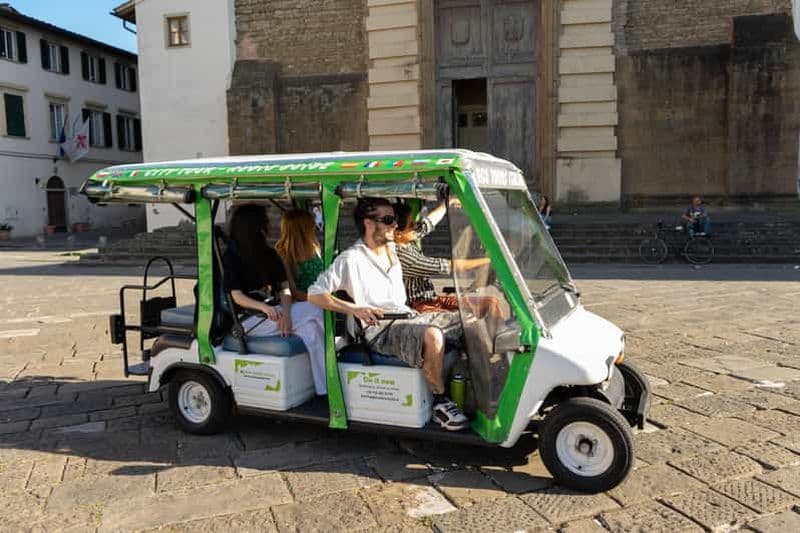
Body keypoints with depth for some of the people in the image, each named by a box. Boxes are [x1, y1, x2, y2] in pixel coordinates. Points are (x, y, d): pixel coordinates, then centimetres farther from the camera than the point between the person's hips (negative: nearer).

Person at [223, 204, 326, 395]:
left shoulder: (269, 254, 13)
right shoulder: (230, 257, -2)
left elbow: (284, 289, 3)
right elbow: (237, 297, -11)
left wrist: (285, 312, -18)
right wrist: (263, 307, -30)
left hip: (271, 312, 5)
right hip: (247, 320, -5)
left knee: (310, 329, -23)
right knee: (313, 313, -24)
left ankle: (325, 389, -20)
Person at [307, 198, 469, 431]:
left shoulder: (392, 249, 16)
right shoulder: (351, 259, -7)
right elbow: (314, 294, -11)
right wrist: (355, 309, -21)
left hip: (408, 317, 8)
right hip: (380, 330, -8)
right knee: (432, 335, -36)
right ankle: (440, 403, -21)